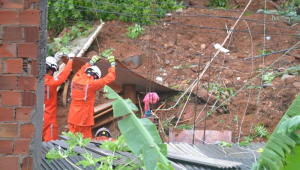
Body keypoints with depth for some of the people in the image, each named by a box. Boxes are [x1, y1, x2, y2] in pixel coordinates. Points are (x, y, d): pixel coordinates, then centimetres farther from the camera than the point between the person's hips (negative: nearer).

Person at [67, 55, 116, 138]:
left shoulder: (75, 79, 2)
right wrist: (112, 64, 6)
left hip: (72, 118, 6)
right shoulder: (91, 84, -15)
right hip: (83, 118, -6)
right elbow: (110, 78, -8)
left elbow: (82, 70, 28)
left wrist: (91, 62, 37)